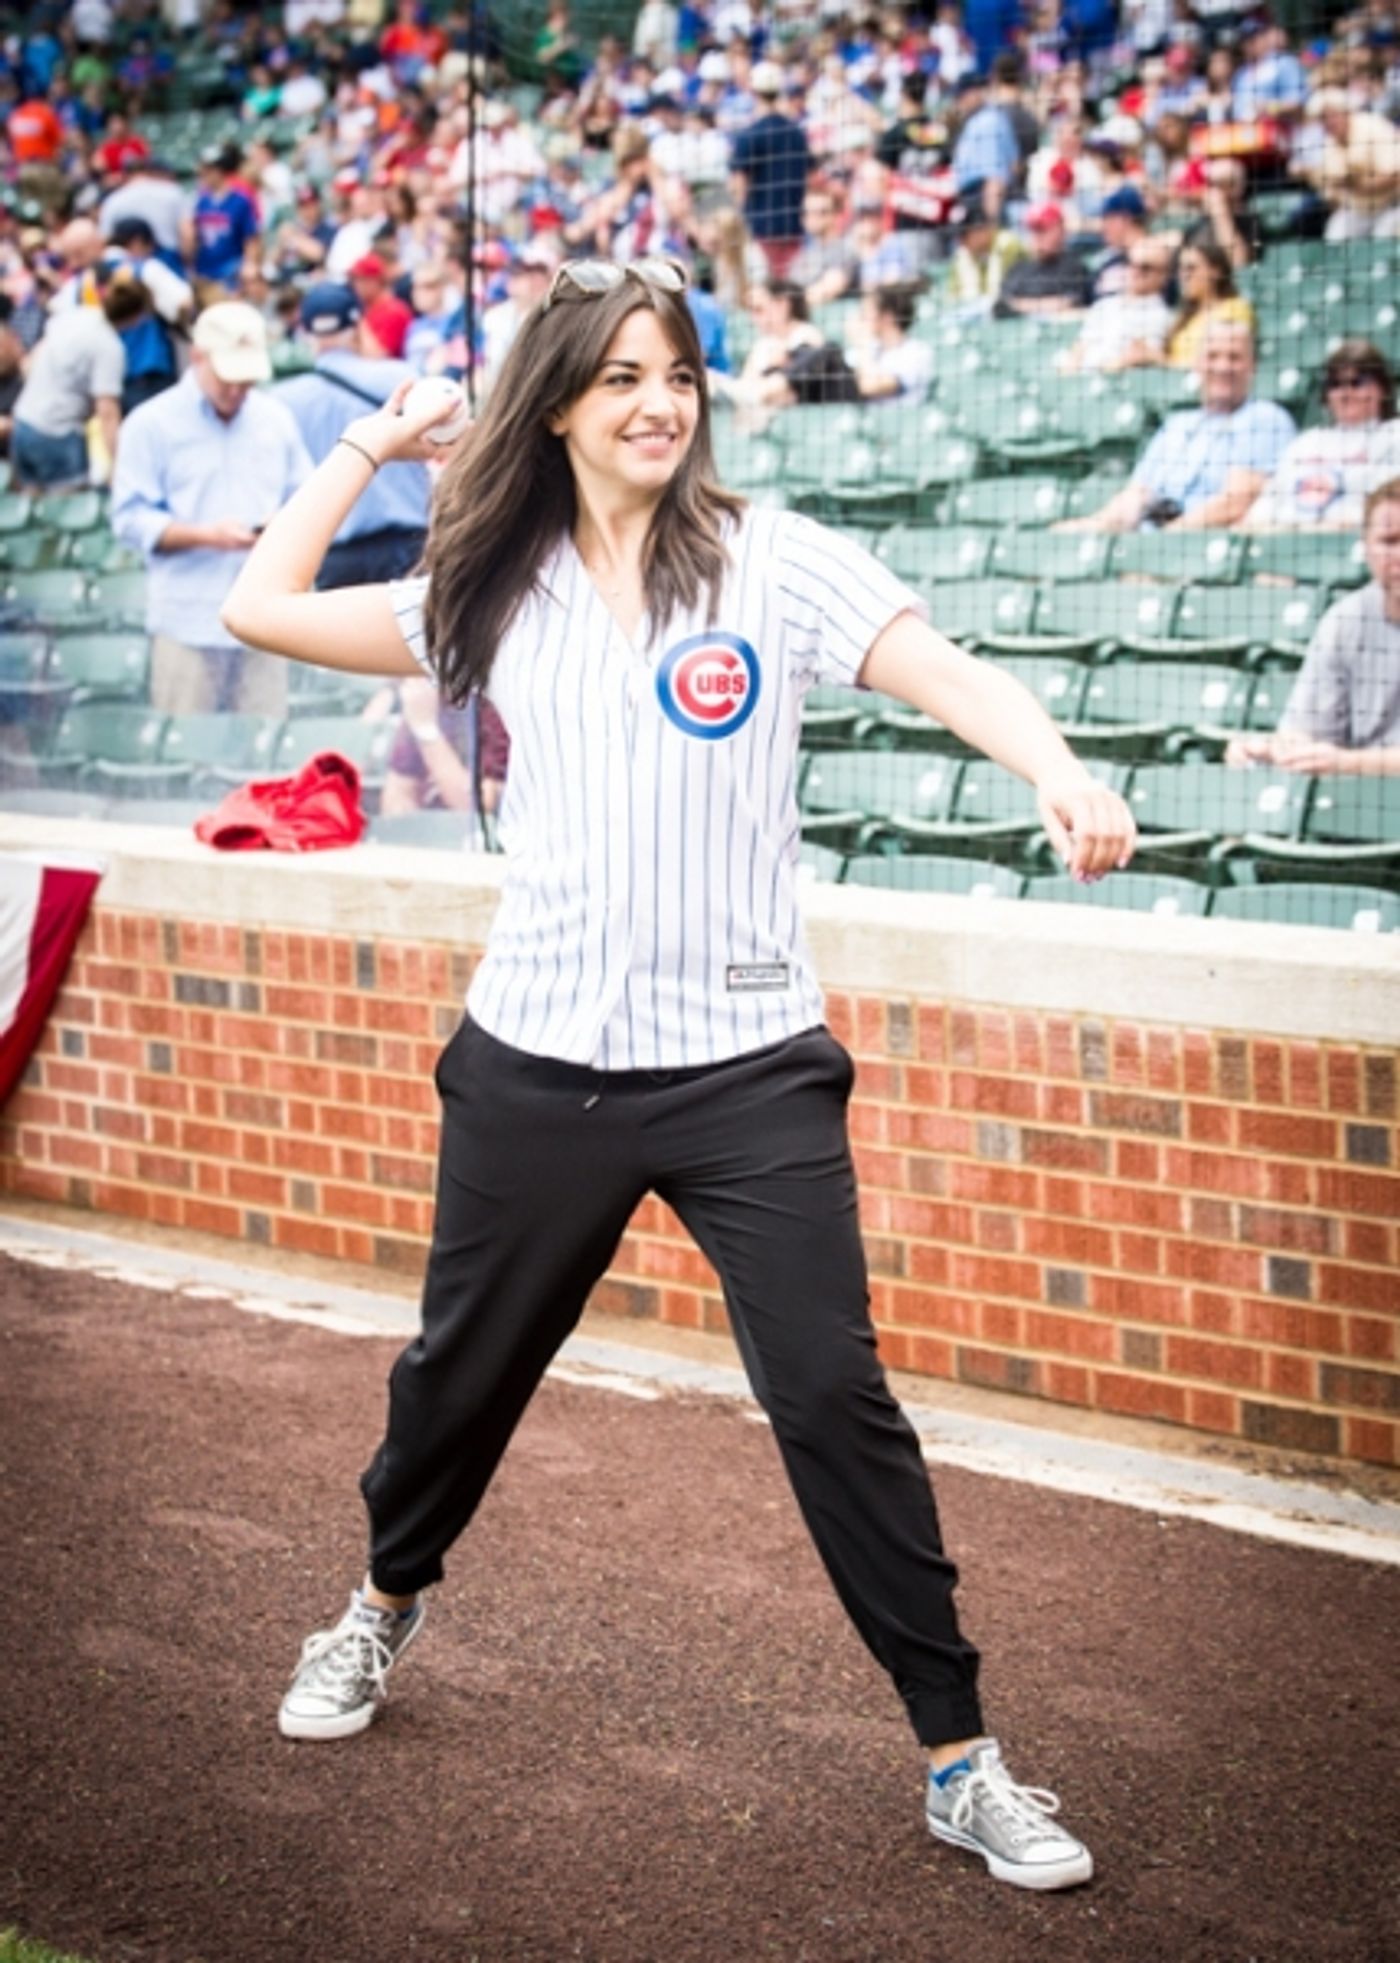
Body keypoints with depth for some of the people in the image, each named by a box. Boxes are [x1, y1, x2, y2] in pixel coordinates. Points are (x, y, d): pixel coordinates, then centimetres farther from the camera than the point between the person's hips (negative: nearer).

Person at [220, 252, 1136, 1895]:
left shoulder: (777, 562, -2)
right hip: (538, 1068, 3)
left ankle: (962, 1763, 3)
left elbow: (951, 675, -14)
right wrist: (369, 447, 11)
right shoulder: (497, 596, 7)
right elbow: (259, 608, 12)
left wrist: (1060, 773, -33)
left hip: (748, 1069, -3)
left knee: (836, 1399, -7)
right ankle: (386, 1607, 47)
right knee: (461, 1370, 19)